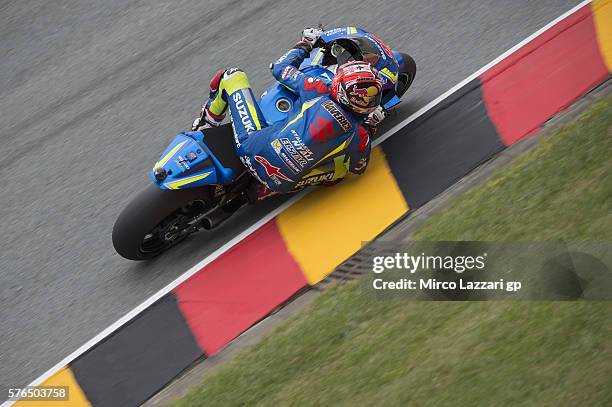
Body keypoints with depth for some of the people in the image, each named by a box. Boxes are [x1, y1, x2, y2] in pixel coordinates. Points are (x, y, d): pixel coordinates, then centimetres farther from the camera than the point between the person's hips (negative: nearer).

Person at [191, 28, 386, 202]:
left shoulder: (320, 92, -16)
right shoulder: (361, 139, -10)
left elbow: (280, 67, 2)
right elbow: (358, 168, 13)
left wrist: (305, 44, 19)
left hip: (252, 148, -1)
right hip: (283, 185, 2)